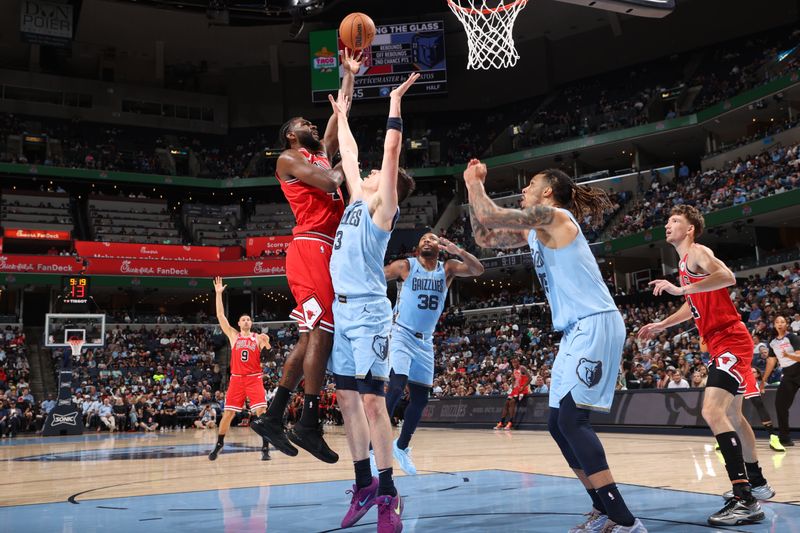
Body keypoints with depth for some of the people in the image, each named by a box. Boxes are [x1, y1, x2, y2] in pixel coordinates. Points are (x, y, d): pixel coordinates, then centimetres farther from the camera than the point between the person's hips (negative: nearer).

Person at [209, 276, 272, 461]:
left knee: (262, 412, -12)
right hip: (236, 379, 1)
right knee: (228, 414, 2)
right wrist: (218, 293, -5)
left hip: (254, 379, -1)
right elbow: (220, 316, 0)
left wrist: (266, 342, -20)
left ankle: (265, 448, -7)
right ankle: (219, 445, 21)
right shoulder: (233, 335, 8)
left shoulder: (258, 338, 6)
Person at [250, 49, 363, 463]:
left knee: (312, 337, 7)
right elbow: (328, 182, -13)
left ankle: (272, 418, 10)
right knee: (322, 332, -15)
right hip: (311, 247, -9)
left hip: (326, 250, 9)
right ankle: (309, 425, -14)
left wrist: (348, 74, 30)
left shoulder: (322, 155, 27)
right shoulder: (289, 158, 3)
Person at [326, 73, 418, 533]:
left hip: (369, 312, -8)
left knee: (371, 399, -9)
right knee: (347, 398, 8)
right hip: (342, 309, 8)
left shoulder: (383, 207, -1)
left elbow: (391, 152, -9)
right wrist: (342, 115, 35)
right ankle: (365, 484, 17)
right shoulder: (357, 201, 17)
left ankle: (388, 494, -1)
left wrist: (395, 105, -6)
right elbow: (349, 154, 28)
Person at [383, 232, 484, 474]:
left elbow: (478, 269, -11)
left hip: (425, 341, 5)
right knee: (396, 388, -23)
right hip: (401, 335, -5)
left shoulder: (448, 268, 5)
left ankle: (402, 446, 30)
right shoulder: (405, 266, -5)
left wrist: (457, 250, -26)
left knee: (420, 399, 9)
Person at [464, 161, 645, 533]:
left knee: (571, 419, -17)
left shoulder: (553, 216, -8)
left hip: (596, 325, -10)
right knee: (559, 424, 9)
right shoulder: (534, 231, 19)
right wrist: (472, 188, 17)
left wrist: (474, 182, 2)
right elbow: (483, 237, 23)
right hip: (578, 331, 10)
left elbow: (490, 216, -15)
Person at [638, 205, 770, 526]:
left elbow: (727, 277, -31)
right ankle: (757, 483, 36)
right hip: (721, 344, 11)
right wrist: (661, 325, 27)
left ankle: (745, 500, -26)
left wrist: (681, 289, -37)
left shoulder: (697, 253, -10)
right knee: (732, 414, 21)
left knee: (712, 411, -23)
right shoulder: (685, 263, 18)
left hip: (730, 341, -11)